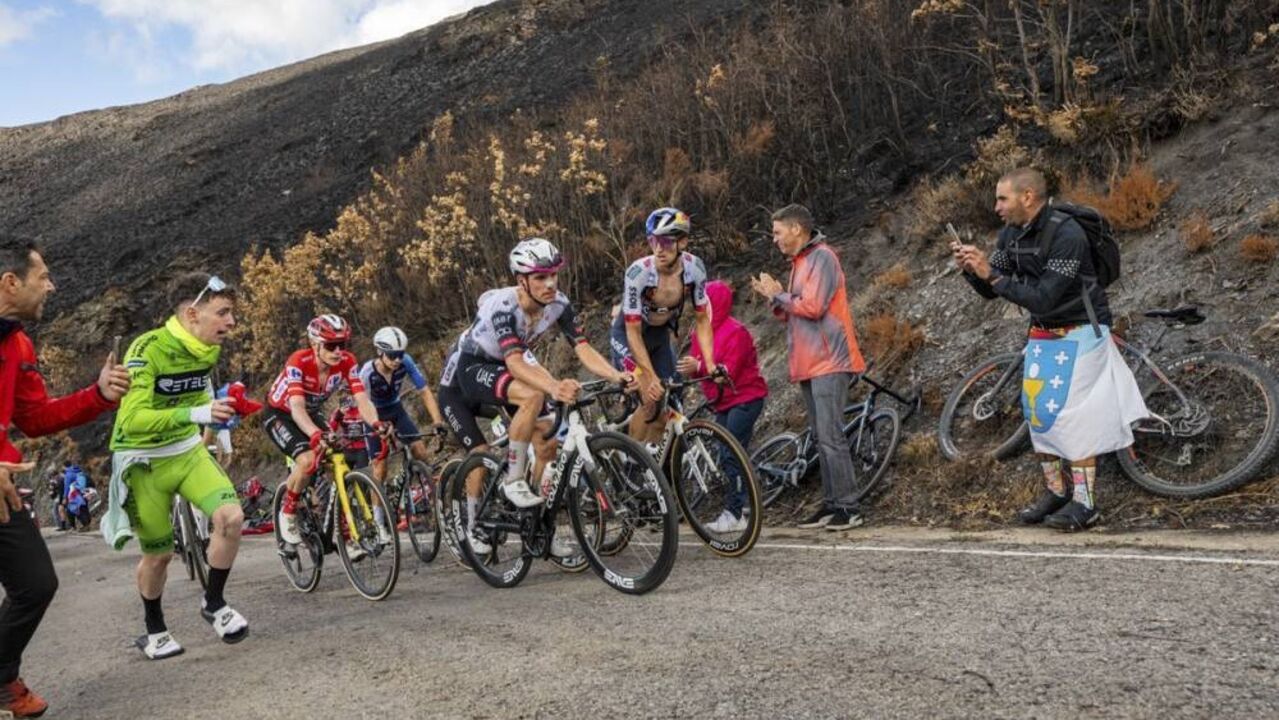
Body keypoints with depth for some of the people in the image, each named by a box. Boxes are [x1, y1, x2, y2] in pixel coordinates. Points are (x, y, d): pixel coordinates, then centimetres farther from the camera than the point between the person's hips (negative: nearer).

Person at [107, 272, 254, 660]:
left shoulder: (209, 348, -5)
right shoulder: (148, 349, -26)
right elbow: (132, 420, -35)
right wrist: (196, 414, -45)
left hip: (188, 451, 5)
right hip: (143, 461, -5)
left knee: (231, 516, -17)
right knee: (158, 553, 5)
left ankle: (214, 603, 5)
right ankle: (154, 630, 31)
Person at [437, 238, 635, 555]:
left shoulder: (559, 304, -17)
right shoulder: (503, 306, -33)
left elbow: (583, 349, -24)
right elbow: (515, 363, -45)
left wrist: (616, 375, -42)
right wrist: (554, 388, -62)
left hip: (500, 369, 6)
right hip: (468, 368, -6)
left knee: (548, 441, -7)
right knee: (532, 396, -34)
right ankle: (513, 479, -17)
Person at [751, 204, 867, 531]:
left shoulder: (822, 257, -9)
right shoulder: (799, 263, 20)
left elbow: (812, 308, -19)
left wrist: (778, 295, -6)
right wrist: (773, 296, 4)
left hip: (828, 361, -10)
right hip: (808, 363, 10)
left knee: (830, 435, -10)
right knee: (821, 436, 9)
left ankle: (848, 507, -5)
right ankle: (831, 504, 14)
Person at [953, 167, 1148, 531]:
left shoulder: (1067, 235, -25)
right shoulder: (1011, 234, -1)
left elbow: (1042, 298, -29)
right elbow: (989, 290, 2)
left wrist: (992, 274, -30)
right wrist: (970, 268, -17)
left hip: (1078, 333, -7)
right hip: (1042, 334, 8)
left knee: (1070, 413, -10)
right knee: (1038, 412, 6)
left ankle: (1085, 502, -1)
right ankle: (1056, 491, 18)